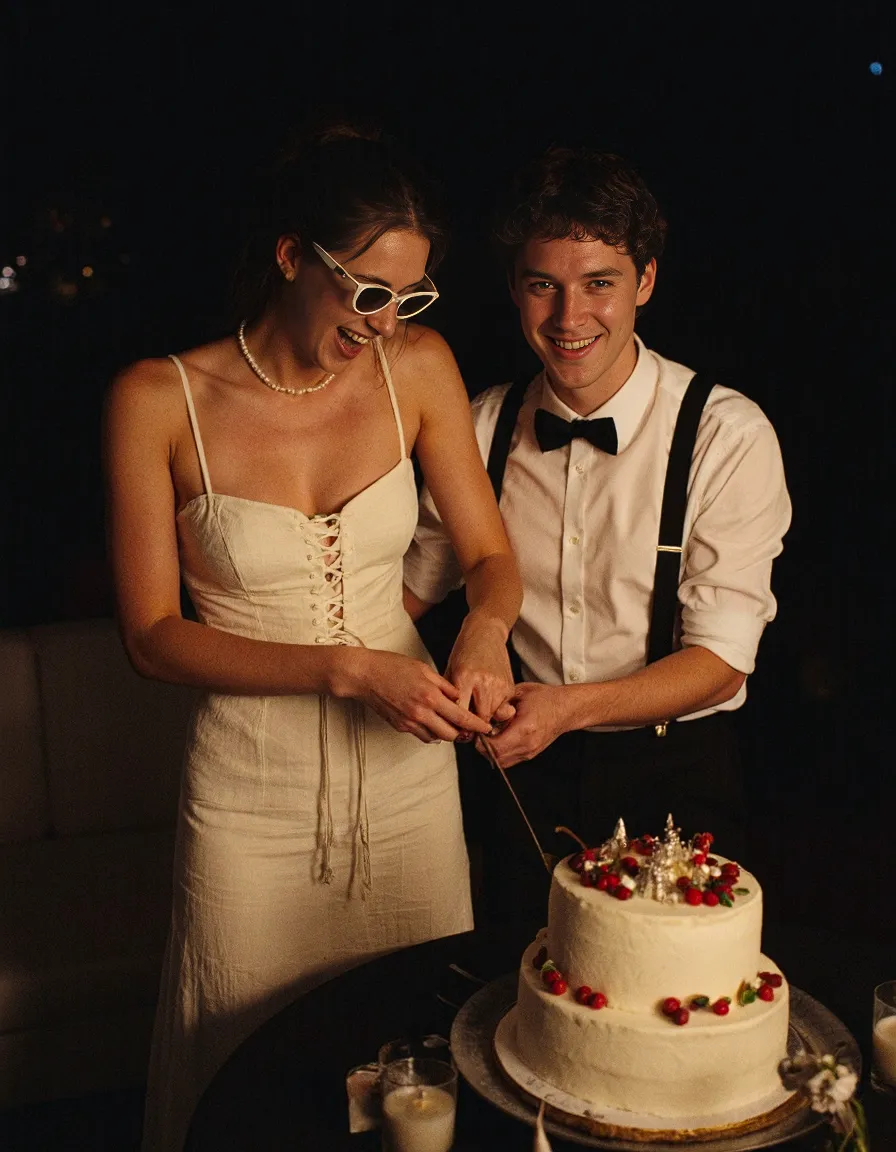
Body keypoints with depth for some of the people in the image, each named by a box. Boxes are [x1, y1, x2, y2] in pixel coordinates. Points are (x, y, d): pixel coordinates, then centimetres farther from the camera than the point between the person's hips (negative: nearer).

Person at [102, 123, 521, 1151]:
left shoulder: (418, 366, -5)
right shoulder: (158, 400, -12)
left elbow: (490, 557, 4)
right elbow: (152, 635, -10)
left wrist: (485, 630, -19)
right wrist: (347, 668, -21)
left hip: (408, 766, 3)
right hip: (253, 790, -2)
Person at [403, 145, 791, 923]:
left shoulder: (727, 435, -16)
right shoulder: (485, 427, -4)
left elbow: (720, 660, -18)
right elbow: (414, 587, 6)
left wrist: (568, 706, -32)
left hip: (676, 778, -3)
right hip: (528, 774, 3)